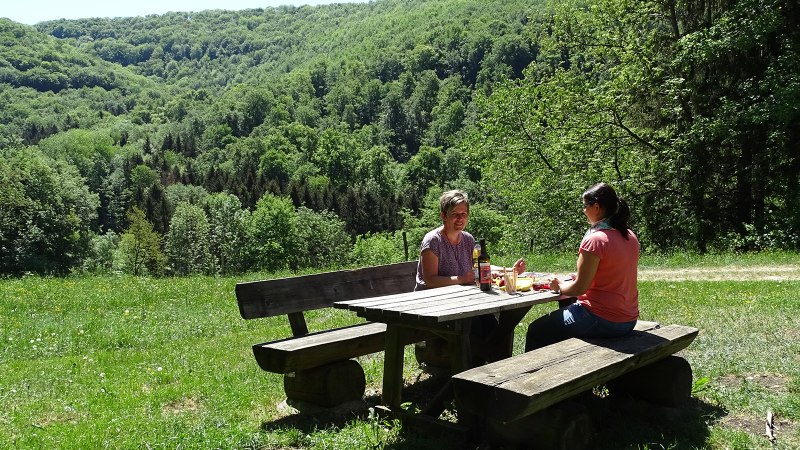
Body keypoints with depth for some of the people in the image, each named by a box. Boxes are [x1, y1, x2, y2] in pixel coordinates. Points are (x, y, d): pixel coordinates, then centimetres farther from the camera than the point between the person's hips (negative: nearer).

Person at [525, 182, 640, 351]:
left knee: (536, 331, 6)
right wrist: (580, 277, 15)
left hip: (602, 322, -9)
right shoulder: (630, 237, 5)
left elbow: (579, 288, -19)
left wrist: (559, 286, 1)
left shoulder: (595, 240, -21)